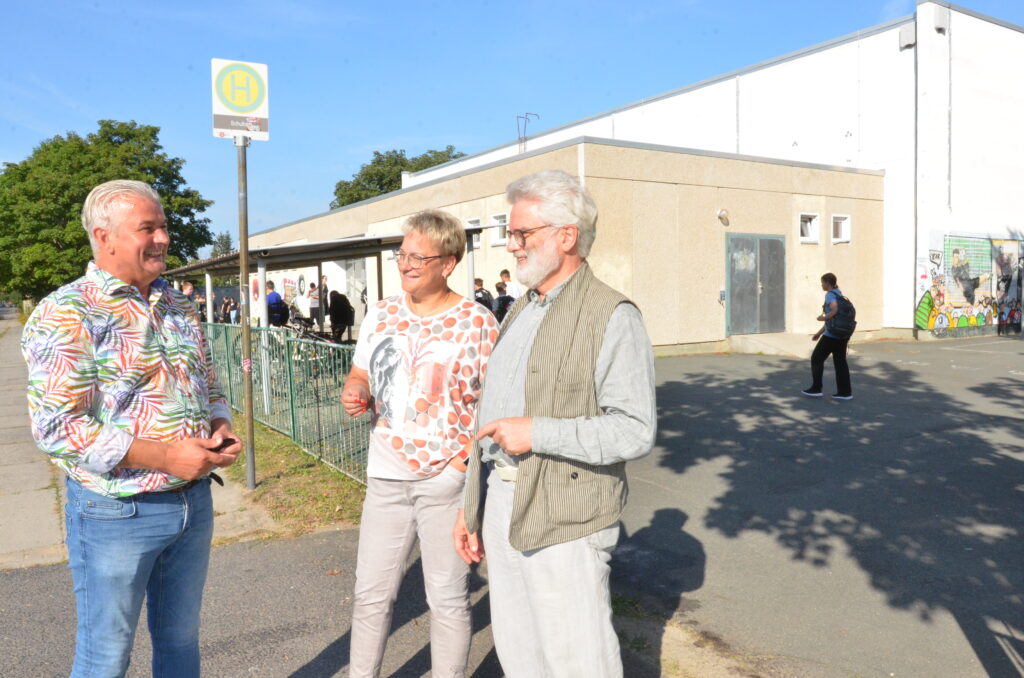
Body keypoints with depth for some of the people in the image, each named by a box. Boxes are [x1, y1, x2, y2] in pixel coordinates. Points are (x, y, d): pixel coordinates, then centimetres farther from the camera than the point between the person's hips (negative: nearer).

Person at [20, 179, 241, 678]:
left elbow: (210, 387, 19)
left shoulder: (179, 308, 9)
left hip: (193, 502, 6)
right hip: (116, 512, -6)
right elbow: (56, 428, -20)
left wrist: (220, 429, -3)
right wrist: (165, 456, -23)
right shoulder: (67, 314, -12)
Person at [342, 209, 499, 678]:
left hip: (449, 481, -4)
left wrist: (472, 457, -20)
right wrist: (353, 393, -6)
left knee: (448, 599, 9)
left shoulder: (477, 322, -7)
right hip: (386, 477, 4)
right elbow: (360, 375, 17)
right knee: (370, 594, 14)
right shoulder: (379, 316, 7)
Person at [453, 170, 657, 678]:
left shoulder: (611, 316, -12)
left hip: (563, 519, -8)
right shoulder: (521, 311, 14)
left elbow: (635, 431, -19)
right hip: (501, 503, 8)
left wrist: (537, 433, -22)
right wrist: (471, 506, 17)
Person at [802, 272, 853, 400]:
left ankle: (816, 389, 9)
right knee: (840, 362, 10)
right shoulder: (839, 294, 16)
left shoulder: (830, 295, -11)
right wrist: (820, 332, 22)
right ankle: (845, 392, 9)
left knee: (816, 359, 5)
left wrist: (823, 318, -15)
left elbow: (834, 310, -32)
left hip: (831, 335, -8)